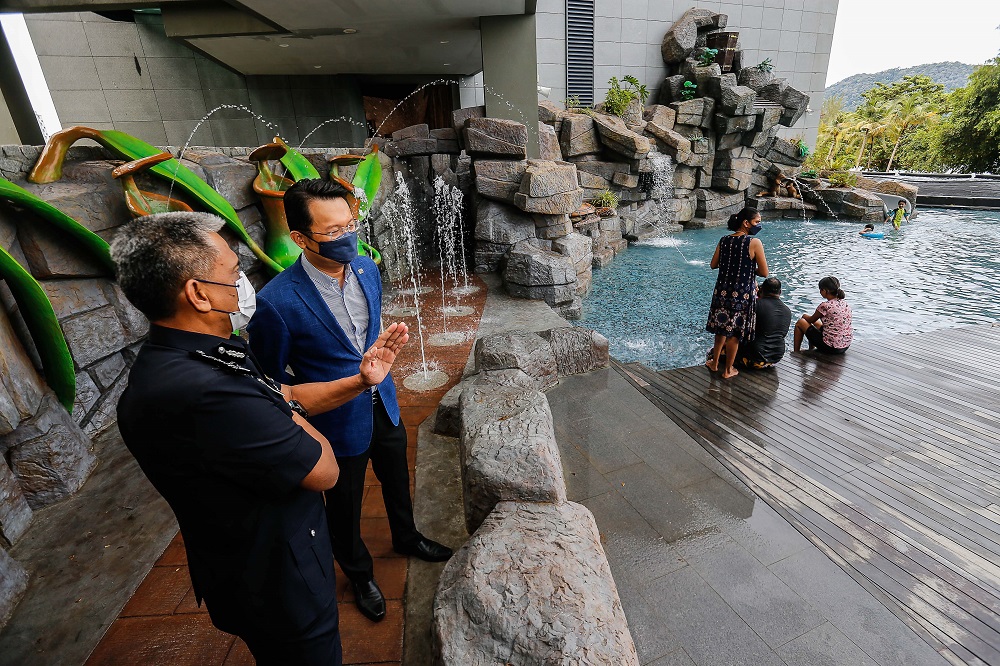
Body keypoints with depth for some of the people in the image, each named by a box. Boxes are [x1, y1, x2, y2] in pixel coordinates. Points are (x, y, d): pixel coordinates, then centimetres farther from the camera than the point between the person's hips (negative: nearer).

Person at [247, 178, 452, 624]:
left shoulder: (367, 268, -9)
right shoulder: (279, 301, -28)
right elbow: (270, 375, -12)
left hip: (382, 403, 6)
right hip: (339, 420, -5)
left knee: (397, 481, 27)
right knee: (344, 505, 20)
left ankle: (406, 538, 58)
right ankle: (359, 573, 50)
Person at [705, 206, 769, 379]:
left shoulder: (724, 240, 0)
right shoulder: (754, 243, -14)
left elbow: (713, 265, 7)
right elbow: (764, 273, -11)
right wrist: (750, 268, 8)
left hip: (722, 291, 4)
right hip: (743, 294, -4)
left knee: (721, 328, 20)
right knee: (734, 333, 8)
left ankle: (714, 363, 32)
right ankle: (728, 370, 20)